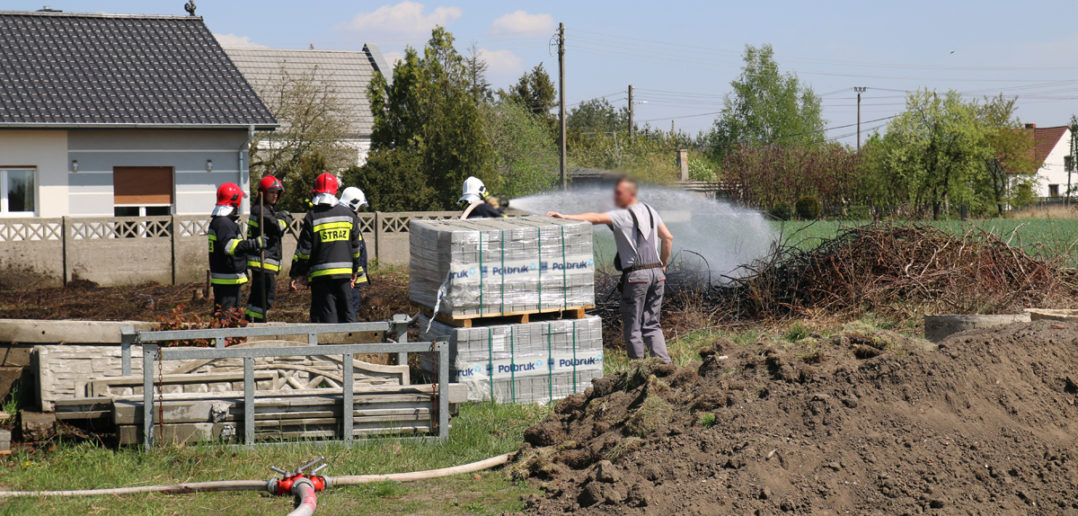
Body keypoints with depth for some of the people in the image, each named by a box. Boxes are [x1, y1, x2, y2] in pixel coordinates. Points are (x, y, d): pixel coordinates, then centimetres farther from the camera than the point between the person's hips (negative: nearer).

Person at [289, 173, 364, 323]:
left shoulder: (312, 217, -6)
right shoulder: (348, 215, 7)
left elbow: (304, 249, -7)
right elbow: (355, 246, 13)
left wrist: (297, 274, 0)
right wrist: (355, 270, 24)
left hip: (321, 273, -4)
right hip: (344, 272, 4)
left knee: (326, 314, -2)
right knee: (347, 312, 11)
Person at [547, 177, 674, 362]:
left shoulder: (623, 215, -8)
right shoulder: (650, 211, 14)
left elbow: (596, 218, -21)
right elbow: (668, 238, 17)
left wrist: (565, 217, -25)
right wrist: (662, 265, 23)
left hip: (636, 275, -7)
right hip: (656, 274, 7)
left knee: (632, 326, 1)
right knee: (651, 324, 13)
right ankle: (664, 362, 4)